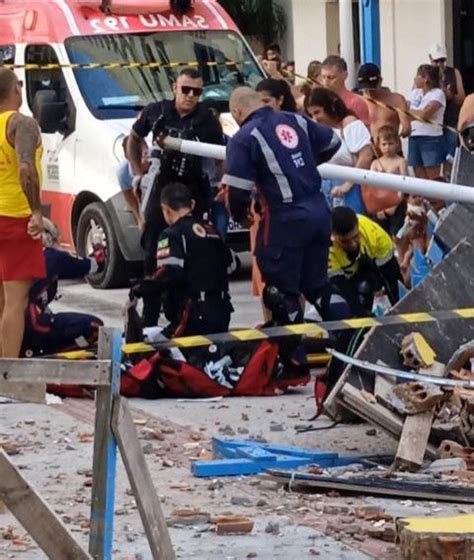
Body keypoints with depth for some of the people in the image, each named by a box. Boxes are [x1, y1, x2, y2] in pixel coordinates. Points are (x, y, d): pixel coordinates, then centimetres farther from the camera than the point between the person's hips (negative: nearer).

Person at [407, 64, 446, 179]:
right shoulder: (415, 93, 15)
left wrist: (408, 111, -3)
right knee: (420, 178, 7)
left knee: (433, 178, -8)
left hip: (431, 139, -7)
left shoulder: (437, 93, -5)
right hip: (414, 138, 7)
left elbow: (425, 114, -16)